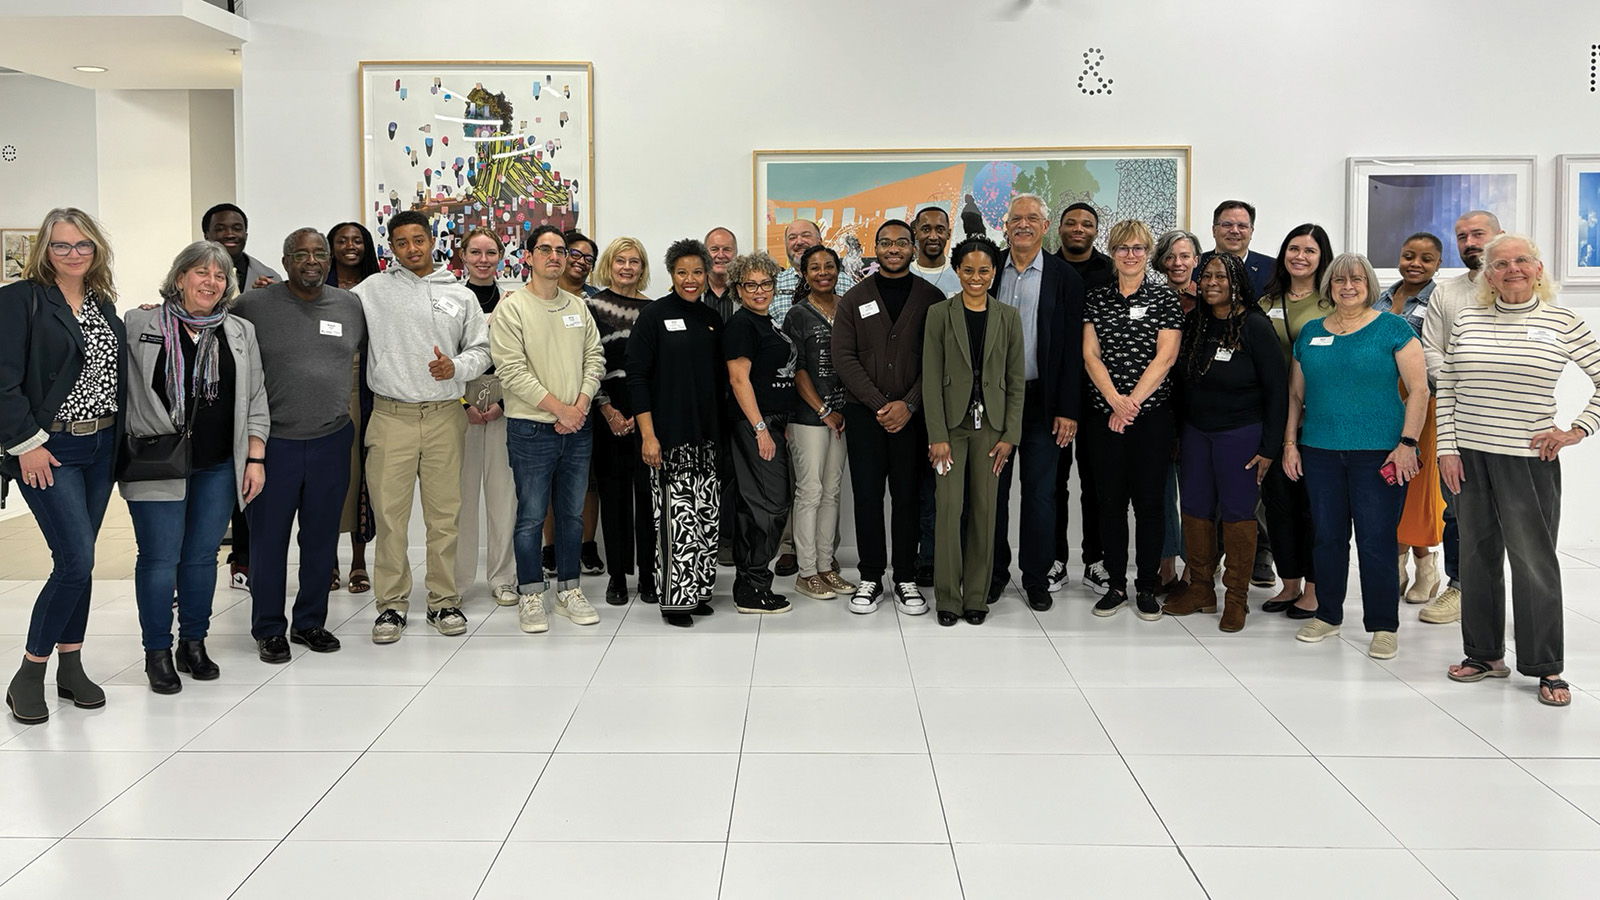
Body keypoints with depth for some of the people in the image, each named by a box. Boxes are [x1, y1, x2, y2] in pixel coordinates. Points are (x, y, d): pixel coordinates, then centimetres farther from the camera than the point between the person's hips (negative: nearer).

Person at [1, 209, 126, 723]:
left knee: (79, 560, 10)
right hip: (50, 450, -6)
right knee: (76, 560, -12)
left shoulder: (104, 304, 11)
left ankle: (70, 667, 20)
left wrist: (117, 439, 5)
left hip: (100, 446, 6)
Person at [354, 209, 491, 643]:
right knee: (389, 513, 0)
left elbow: (481, 349, 11)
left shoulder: (461, 296, 10)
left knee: (445, 513, 6)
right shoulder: (373, 290, 6)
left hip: (444, 416, 1)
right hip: (391, 416, -1)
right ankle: (392, 603, 11)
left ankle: (444, 600, 17)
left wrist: (457, 367, -8)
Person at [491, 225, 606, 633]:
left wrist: (580, 406, -7)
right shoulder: (512, 308, -6)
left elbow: (594, 358, 9)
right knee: (532, 516, 1)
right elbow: (512, 371, -14)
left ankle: (568, 590, 22)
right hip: (531, 430, -5)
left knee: (572, 514, 11)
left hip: (577, 429, 5)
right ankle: (531, 596, 12)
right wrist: (559, 408, -15)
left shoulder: (578, 306, 11)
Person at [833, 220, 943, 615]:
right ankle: (870, 579, 12)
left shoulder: (930, 298, 5)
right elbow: (844, 357, -1)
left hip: (912, 415, 0)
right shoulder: (854, 299, 7)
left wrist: (908, 405, -11)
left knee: (908, 497, 3)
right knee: (867, 496, 2)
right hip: (864, 413, 1)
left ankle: (906, 579, 13)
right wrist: (879, 404, -10)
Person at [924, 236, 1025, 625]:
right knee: (949, 509, -4)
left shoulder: (1008, 316, 6)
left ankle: (977, 597, 15)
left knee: (985, 512, 4)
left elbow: (1017, 381, 6)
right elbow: (931, 378, -3)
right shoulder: (940, 314, 0)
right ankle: (948, 599, 6)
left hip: (991, 425, 2)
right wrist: (937, 435, -9)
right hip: (952, 423, -1)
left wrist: (1010, 435, -1)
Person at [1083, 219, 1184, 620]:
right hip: (1105, 415, 2)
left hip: (1153, 413, -2)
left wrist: (1132, 402, -14)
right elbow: (1090, 356, 1)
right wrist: (1115, 399, -13)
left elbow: (1165, 357, -7)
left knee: (1149, 500, 2)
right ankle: (1116, 584, 16)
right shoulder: (1097, 300, 8)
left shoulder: (1165, 298, 1)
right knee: (1111, 500, 6)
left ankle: (1147, 587, 12)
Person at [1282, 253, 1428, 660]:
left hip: (1379, 453, -4)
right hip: (1320, 453, 4)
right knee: (1326, 537, 10)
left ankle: (1383, 627, 7)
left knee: (1377, 540, -3)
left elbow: (1418, 390, -3)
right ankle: (1327, 615, 24)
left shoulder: (1392, 328, 0)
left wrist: (1407, 444, -10)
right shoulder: (1310, 333, 12)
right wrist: (1290, 443, 10)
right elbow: (1295, 394, 17)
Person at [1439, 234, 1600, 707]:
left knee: (1534, 559, 1)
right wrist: (1447, 447, 1)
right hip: (1469, 456, 3)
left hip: (1529, 460, -3)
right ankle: (1484, 653, 24)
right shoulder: (1466, 321, 5)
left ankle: (1546, 667, 13)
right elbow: (1446, 389, 8)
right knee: (1477, 556, 11)